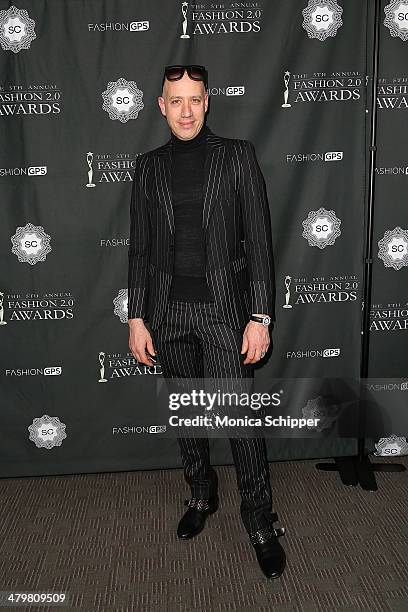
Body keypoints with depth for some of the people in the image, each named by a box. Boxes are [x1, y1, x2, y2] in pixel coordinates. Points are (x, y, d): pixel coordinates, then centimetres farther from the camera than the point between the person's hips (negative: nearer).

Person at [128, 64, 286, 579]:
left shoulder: (237, 155, 0)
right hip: (167, 310, 3)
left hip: (224, 307, -3)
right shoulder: (148, 166, 8)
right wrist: (136, 318, 3)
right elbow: (139, 248, 9)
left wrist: (261, 317, -10)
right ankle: (201, 494, 36)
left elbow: (258, 240, -4)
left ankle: (260, 522, 15)